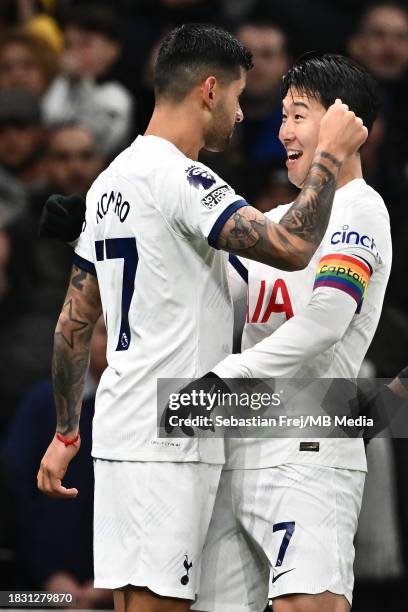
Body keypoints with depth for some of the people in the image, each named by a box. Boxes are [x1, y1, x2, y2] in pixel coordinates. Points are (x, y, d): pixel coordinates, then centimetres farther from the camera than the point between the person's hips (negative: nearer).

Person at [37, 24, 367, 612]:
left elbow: (74, 321, 20)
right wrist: (331, 154, -11)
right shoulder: (178, 177, -14)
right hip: (162, 441, -10)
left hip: (124, 428, 10)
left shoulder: (111, 181, 16)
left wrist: (66, 432, 24)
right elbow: (291, 247, -25)